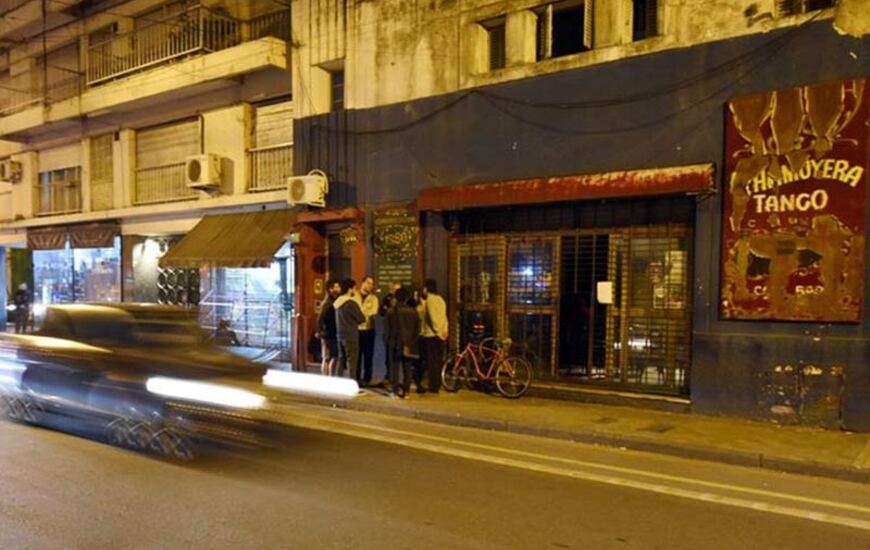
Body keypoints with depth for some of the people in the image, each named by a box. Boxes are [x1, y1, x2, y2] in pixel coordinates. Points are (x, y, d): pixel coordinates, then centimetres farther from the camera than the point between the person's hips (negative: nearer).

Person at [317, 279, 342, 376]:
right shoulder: (327, 303, -14)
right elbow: (320, 319, -16)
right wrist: (320, 332, -12)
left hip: (336, 334, 7)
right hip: (328, 335, -7)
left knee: (335, 357, 15)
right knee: (326, 359, -1)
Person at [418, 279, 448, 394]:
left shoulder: (430, 299, -11)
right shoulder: (440, 299, 14)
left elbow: (432, 317, -17)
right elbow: (443, 316, 11)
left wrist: (437, 331, -14)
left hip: (431, 335, -8)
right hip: (440, 335, 8)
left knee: (432, 362, -3)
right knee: (438, 361, 12)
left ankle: (433, 387, -1)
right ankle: (437, 385, 18)